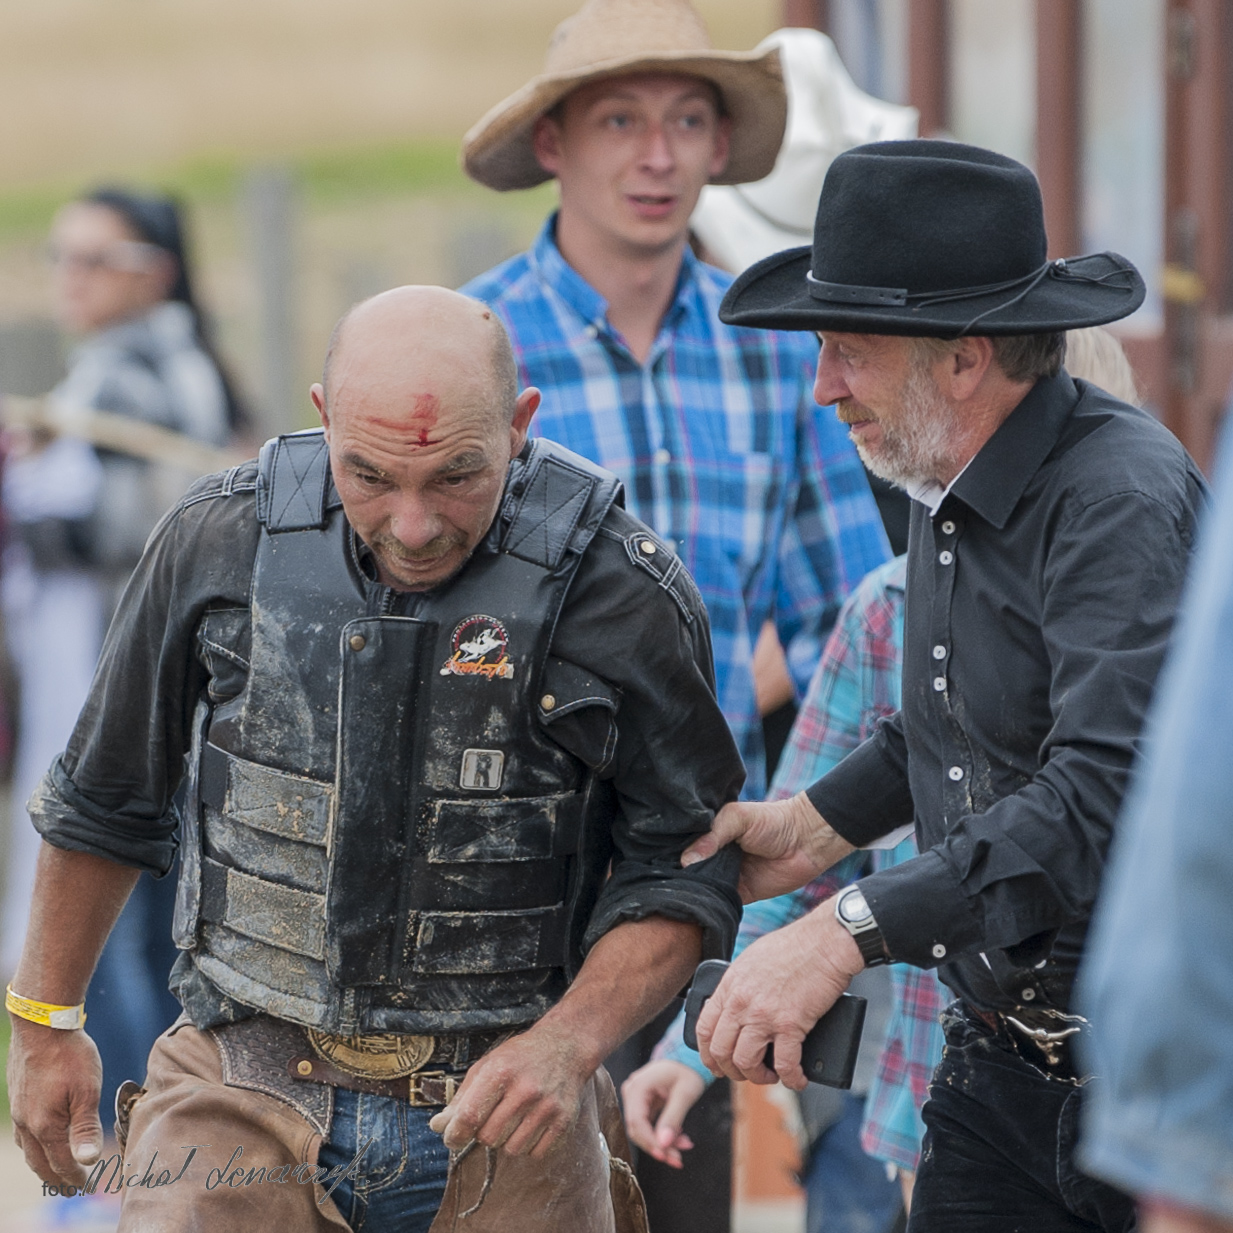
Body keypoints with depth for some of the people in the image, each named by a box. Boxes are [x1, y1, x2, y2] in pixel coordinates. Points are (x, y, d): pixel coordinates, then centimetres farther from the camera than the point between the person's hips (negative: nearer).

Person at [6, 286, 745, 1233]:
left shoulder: (626, 593, -10)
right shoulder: (221, 540, -4)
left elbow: (685, 870, -2)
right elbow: (106, 799, 11)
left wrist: (569, 1044, -17)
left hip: (499, 1118, -1)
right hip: (244, 1096, 1)